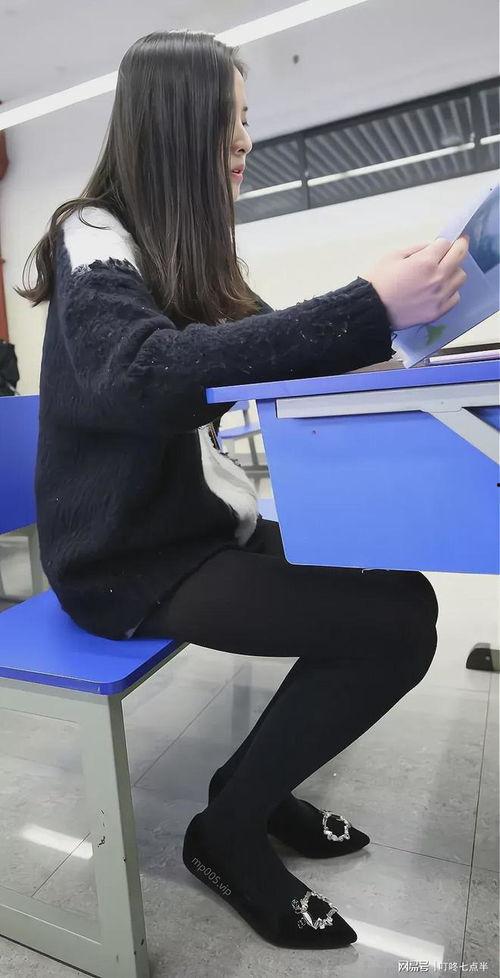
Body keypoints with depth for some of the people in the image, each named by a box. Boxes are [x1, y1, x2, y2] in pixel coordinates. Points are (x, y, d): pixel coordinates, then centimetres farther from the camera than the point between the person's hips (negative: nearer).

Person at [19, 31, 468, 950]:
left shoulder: (181, 250, 14)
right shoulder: (93, 237, -11)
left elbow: (251, 353, 18)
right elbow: (145, 372, -32)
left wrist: (384, 315, 7)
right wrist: (366, 311, -34)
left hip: (198, 524, 8)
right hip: (129, 559, -8)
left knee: (400, 588, -2)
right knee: (395, 625, -17)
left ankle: (260, 787, 16)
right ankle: (226, 829, 6)